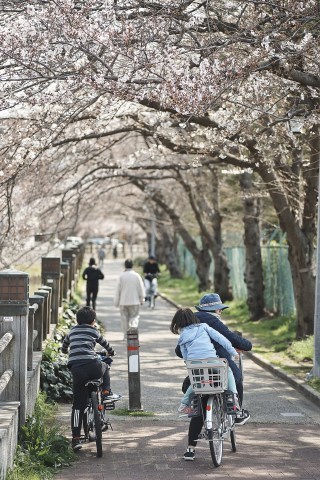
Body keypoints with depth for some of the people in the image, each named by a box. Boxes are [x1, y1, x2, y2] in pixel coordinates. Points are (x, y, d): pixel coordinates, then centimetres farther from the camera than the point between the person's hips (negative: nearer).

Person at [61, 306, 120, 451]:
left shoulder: (72, 331, 23)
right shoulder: (93, 331, 14)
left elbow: (63, 348, 40)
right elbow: (105, 343, 31)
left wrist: (69, 352, 64)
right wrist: (111, 353, 53)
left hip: (76, 369, 3)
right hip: (92, 366, -2)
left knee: (78, 405, 8)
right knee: (105, 368, 35)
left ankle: (76, 438, 3)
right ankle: (106, 393, 22)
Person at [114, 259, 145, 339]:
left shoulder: (121, 276, -5)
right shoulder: (137, 276, -5)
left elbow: (117, 290, -1)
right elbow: (141, 289, 0)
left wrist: (116, 302, 8)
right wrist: (142, 300, 13)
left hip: (123, 302, 1)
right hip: (135, 301, 0)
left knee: (124, 318, 11)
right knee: (134, 317, 6)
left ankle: (125, 335, 13)